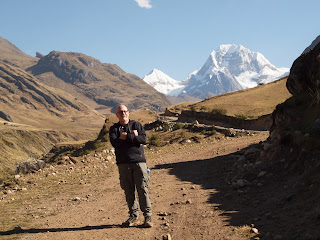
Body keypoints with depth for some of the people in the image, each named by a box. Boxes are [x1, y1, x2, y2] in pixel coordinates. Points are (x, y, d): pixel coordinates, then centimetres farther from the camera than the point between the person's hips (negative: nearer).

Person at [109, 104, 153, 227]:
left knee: (143, 189, -5)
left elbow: (144, 139, -5)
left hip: (138, 161, -1)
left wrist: (126, 137, -10)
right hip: (123, 163, 1)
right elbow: (114, 142, -8)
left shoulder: (137, 125, 11)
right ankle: (133, 216, 14)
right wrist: (132, 136, -8)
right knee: (129, 191, 3)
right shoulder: (114, 129, 12)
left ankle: (147, 216, 1)